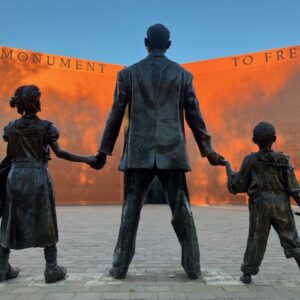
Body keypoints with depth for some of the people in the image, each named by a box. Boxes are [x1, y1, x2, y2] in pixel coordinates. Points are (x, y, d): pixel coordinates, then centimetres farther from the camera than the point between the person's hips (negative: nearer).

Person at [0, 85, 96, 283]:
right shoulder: (45, 127, -7)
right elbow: (59, 153, -10)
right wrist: (86, 159, -6)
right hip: (38, 176, -4)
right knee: (45, 222, 4)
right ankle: (52, 269, 9)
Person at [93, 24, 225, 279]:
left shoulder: (128, 73, 7)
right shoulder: (182, 74, 8)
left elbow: (116, 115, 6)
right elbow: (194, 116, 6)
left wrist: (104, 150, 13)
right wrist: (208, 150, 12)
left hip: (138, 152, 0)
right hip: (172, 152, 0)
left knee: (130, 210, 7)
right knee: (182, 210, 8)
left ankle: (120, 267, 14)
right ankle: (193, 267, 14)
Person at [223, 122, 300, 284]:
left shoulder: (250, 160, -5)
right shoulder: (284, 160, -1)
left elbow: (238, 185, -1)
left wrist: (229, 169, 13)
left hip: (259, 205, 0)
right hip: (281, 205, 1)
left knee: (256, 239, 9)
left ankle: (247, 273, 12)